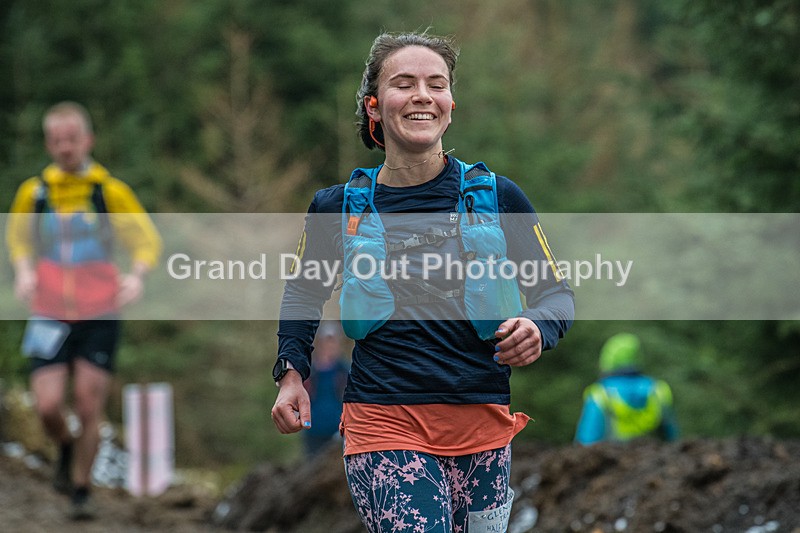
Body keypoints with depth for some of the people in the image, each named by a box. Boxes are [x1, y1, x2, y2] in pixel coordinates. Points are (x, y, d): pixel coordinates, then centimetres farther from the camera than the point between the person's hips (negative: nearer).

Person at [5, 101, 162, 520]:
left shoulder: (110, 190, -4)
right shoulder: (34, 192, 1)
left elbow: (147, 239, 5)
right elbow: (17, 237, 20)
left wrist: (137, 276, -13)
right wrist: (23, 271, 2)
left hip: (99, 316, -1)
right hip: (50, 315, 1)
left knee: (89, 408, -2)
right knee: (48, 406, -9)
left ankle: (81, 491, 15)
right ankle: (66, 449, 25)